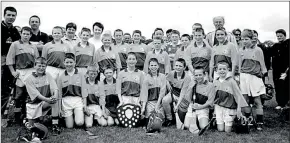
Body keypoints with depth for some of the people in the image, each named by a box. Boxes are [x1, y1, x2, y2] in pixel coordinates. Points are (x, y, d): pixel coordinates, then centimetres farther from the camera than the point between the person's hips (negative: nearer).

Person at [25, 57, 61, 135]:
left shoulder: (48, 76, 0)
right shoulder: (29, 79, -10)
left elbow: (55, 88, -12)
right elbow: (36, 94, -19)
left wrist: (55, 96, -35)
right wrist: (47, 99, -34)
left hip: (44, 102, 2)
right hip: (33, 104, -2)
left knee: (55, 101, -30)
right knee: (31, 126, -6)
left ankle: (55, 126, -23)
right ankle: (28, 118, 32)